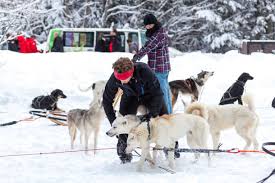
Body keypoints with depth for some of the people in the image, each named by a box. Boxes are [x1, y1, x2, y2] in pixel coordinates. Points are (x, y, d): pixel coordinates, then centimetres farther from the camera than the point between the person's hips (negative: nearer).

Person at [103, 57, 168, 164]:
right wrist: (114, 122, -25)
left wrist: (152, 113, -38)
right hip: (130, 97, 1)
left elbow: (157, 93, -31)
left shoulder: (144, 71, -41)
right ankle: (124, 153, 1)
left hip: (149, 94, -1)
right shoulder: (114, 79, -33)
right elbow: (107, 101, -20)